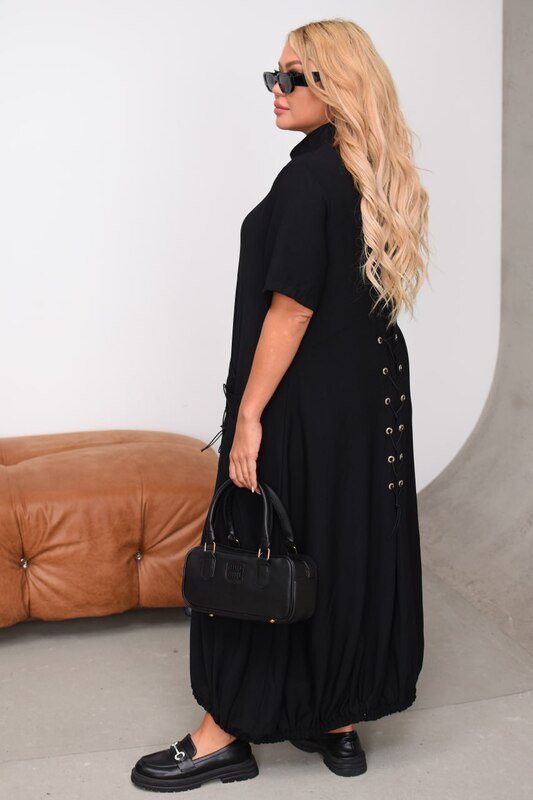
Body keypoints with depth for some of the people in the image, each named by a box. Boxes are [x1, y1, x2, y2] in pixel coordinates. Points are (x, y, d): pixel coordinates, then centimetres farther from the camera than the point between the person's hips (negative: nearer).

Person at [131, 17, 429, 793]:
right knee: (354, 548, 13)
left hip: (306, 405, -8)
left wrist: (249, 414, -17)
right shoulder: (378, 177, 8)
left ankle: (227, 735, 16)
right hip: (371, 399, 9)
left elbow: (291, 307, -21)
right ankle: (339, 721, 26)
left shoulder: (311, 176, -18)